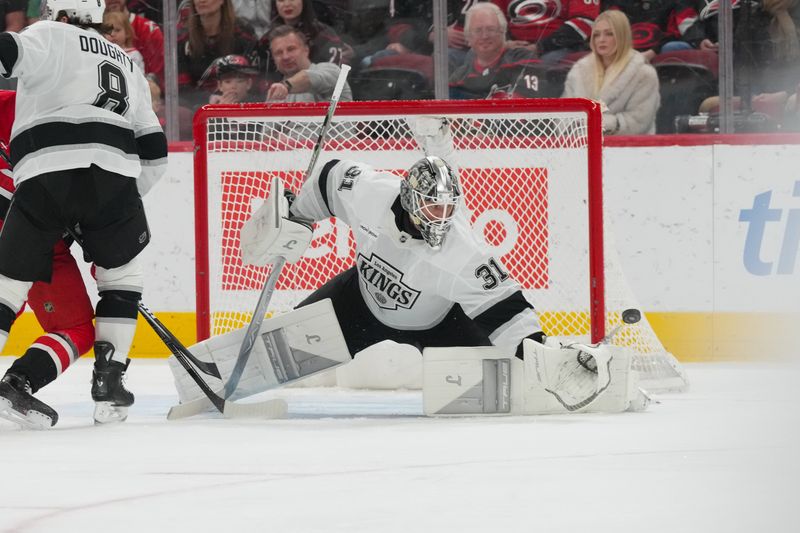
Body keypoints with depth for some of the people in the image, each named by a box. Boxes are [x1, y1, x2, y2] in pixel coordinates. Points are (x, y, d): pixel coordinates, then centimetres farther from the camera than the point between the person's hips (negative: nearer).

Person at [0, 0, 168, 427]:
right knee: (120, 274, 22)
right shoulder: (126, 64, 31)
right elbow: (153, 150, 28)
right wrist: (128, 200, 35)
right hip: (112, 176, 3)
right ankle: (109, 379, 13)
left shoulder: (51, 37, 15)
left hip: (44, 174, -3)